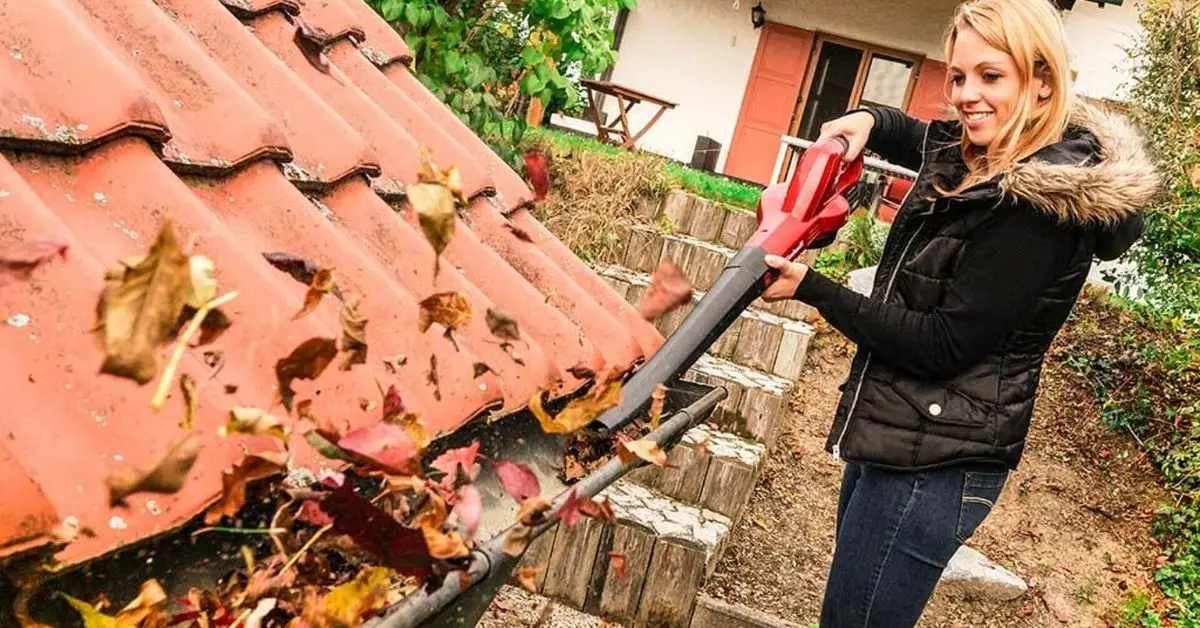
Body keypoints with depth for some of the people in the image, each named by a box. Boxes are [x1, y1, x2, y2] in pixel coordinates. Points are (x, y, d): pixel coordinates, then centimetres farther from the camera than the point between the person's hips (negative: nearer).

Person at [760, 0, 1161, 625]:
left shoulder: (1043, 203, -21)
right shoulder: (975, 152, 5)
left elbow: (942, 346, -21)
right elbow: (919, 138, 28)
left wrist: (811, 288, -19)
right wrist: (867, 120, 5)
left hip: (933, 465, -9)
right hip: (892, 435, 9)